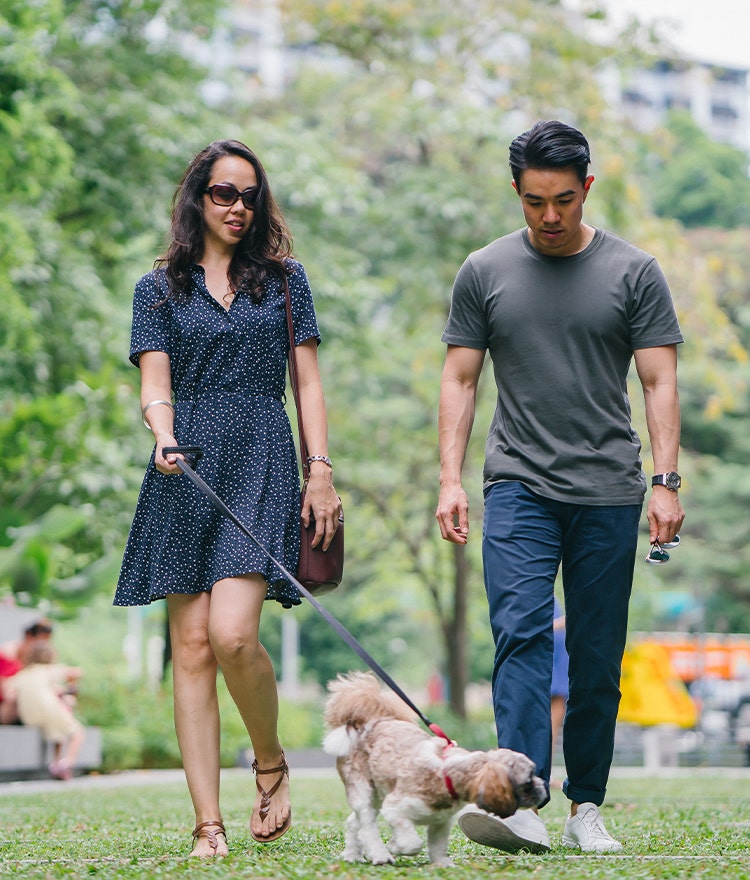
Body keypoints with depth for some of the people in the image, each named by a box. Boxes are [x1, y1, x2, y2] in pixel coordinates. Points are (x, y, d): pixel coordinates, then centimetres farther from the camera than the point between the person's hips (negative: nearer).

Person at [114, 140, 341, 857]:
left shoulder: (283, 279, 15)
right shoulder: (159, 288, 14)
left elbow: (307, 382, 12)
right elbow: (154, 384, 4)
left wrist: (321, 469, 2)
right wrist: (164, 439, -17)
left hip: (261, 464, -1)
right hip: (184, 472, 1)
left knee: (232, 633, -19)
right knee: (191, 645, -4)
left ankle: (271, 763, 8)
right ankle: (208, 825, -1)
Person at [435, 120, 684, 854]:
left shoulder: (633, 272, 4)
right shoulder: (484, 272, 6)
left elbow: (659, 382, 2)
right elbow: (459, 380, 8)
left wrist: (666, 481, -8)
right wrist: (450, 480, -1)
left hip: (609, 492, 0)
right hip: (519, 486, 0)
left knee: (597, 660, 4)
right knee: (520, 633, -17)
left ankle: (586, 808, 14)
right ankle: (522, 801, -24)